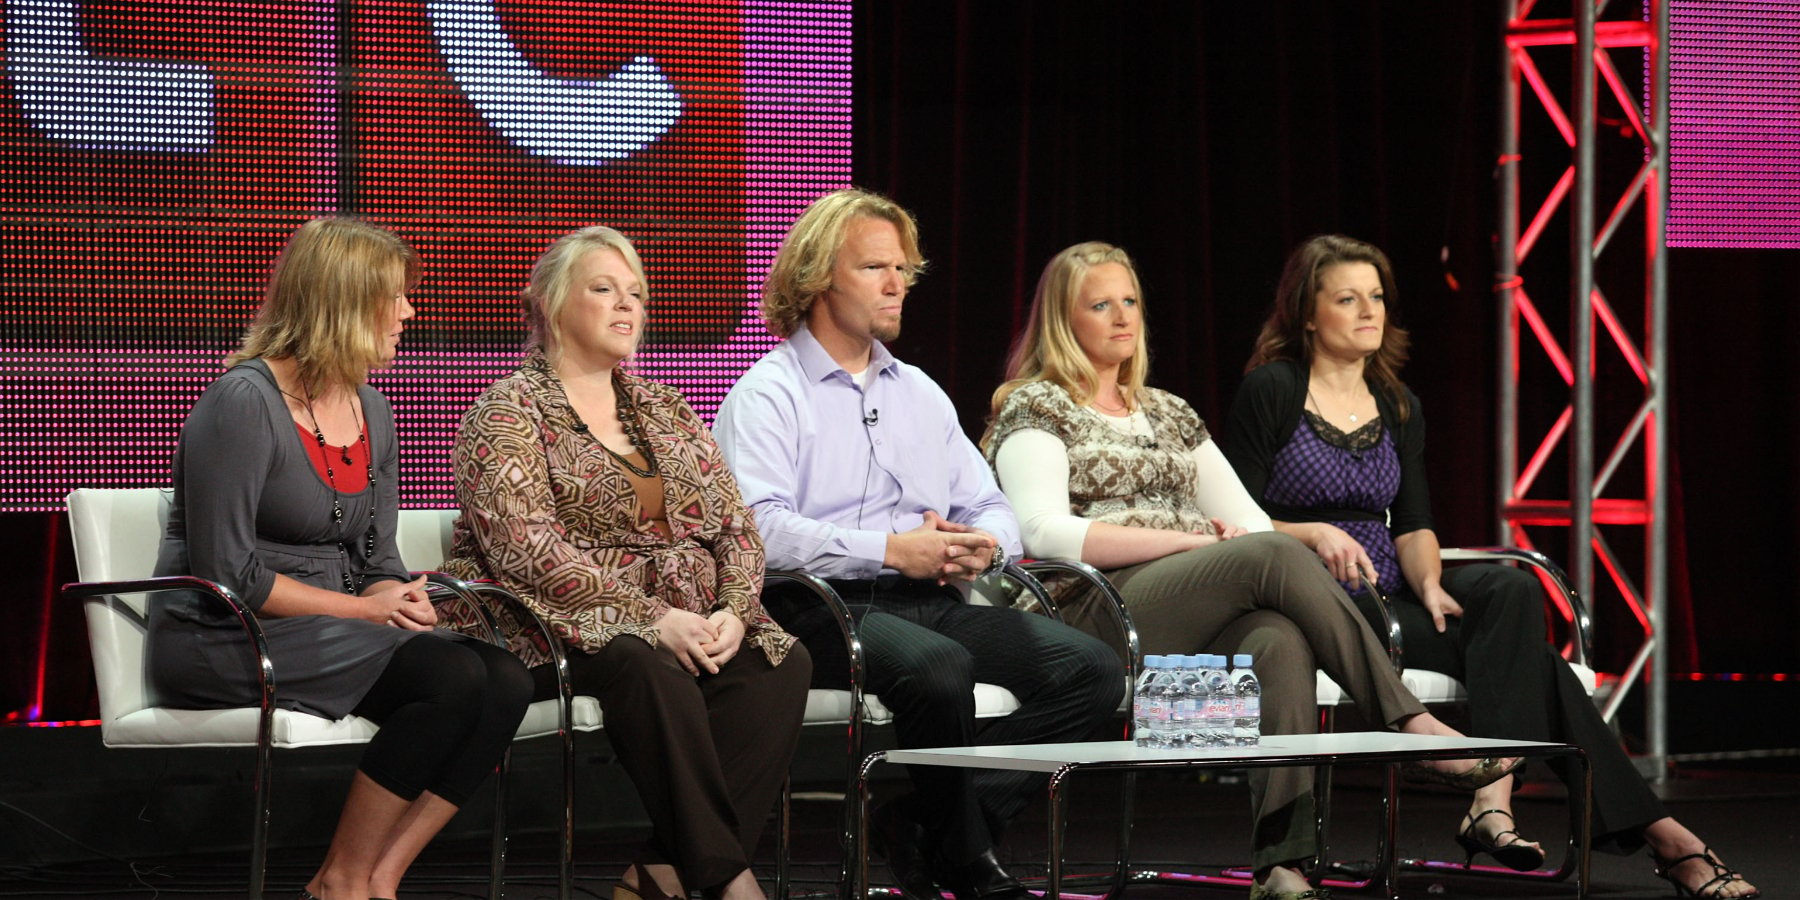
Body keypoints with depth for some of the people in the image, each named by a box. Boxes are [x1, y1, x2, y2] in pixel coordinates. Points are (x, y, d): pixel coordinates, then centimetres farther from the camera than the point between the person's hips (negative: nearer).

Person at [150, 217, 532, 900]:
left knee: (505, 682, -17)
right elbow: (225, 573, -16)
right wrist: (363, 609, -14)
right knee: (453, 676, -27)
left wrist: (401, 600, -7)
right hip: (223, 644, -8)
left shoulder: (370, 411, 14)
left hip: (329, 636, 8)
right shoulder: (244, 402, -12)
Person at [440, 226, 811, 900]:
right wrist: (653, 618, -21)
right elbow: (526, 548, -13)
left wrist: (734, 612, -7)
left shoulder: (664, 410, 22)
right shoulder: (509, 411, 0)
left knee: (782, 663, -23)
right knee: (650, 668, -38)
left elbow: (735, 526, 16)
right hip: (557, 632, -6)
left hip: (689, 627, 6)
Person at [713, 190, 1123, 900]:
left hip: (934, 603, 7)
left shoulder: (921, 394, 25)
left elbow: (994, 513, 23)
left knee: (1091, 669, -14)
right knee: (937, 667, -37)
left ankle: (921, 823, -14)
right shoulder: (767, 395, 2)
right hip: (829, 606, -7)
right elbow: (761, 528, -15)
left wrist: (983, 546, -3)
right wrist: (892, 550, -19)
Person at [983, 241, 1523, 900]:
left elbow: (1247, 520, 22)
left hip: (1205, 616, 5)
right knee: (1272, 554, -30)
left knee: (1280, 640, -32)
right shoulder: (1035, 408, 7)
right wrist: (1194, 539, -12)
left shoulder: (1168, 412, 27)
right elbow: (1047, 536, -10)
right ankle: (1412, 726, -29)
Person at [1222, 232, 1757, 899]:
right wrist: (1315, 534, -23)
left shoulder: (1398, 407, 17)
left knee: (1511, 590, -28)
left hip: (1389, 591, 6)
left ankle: (1493, 803, -37)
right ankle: (1655, 833, -28)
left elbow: (1413, 524, 8)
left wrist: (1429, 582, -14)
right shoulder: (1269, 392, -1)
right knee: (1520, 652, -24)